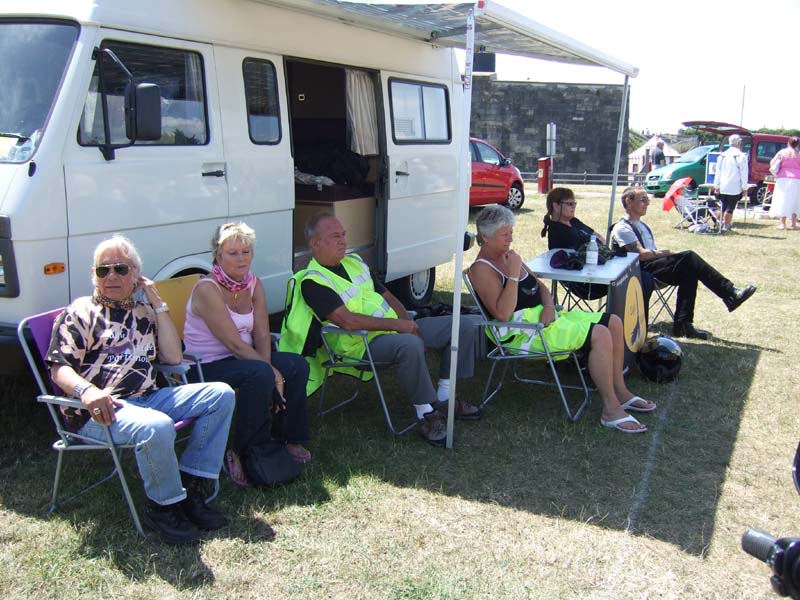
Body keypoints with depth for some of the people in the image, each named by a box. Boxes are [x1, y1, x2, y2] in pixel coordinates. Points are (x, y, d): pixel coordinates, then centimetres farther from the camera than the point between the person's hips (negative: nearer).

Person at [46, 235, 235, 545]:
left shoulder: (144, 312, 21)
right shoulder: (80, 313, 7)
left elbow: (173, 357, 10)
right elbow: (59, 368, -4)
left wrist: (159, 304, 8)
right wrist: (86, 390, -27)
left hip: (148, 399, 7)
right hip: (99, 411, -6)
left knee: (221, 394, -7)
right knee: (157, 427, -38)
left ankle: (191, 487, -10)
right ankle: (164, 507, -12)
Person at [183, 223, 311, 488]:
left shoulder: (254, 284, 2)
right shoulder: (207, 290, -21)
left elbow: (262, 336, -2)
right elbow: (235, 344, -24)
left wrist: (272, 372, -19)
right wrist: (273, 373, -24)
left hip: (242, 357, 7)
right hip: (207, 365, -7)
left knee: (297, 365, -11)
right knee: (260, 374, -33)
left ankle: (293, 440, 5)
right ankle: (241, 454, -17)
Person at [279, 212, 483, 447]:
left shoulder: (354, 261, 16)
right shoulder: (312, 282, -11)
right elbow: (348, 321, -23)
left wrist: (407, 321, 1)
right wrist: (397, 324, -22)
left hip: (396, 328, 9)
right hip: (364, 343, -9)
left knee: (467, 325, 2)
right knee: (410, 344, -42)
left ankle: (443, 399, 9)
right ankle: (427, 416, -23)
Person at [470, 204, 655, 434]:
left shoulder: (508, 256, 15)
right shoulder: (481, 269, -13)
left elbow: (539, 285, 19)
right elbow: (502, 314, -24)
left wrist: (549, 306, -3)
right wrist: (514, 274, -25)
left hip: (542, 315, 10)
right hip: (523, 329, -10)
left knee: (614, 322, 2)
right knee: (600, 335, -22)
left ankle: (620, 392, 10)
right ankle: (611, 410, -15)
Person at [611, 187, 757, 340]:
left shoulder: (642, 225, 27)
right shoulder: (622, 228, -3)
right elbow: (642, 254, -14)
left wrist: (669, 254, 3)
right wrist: (668, 253, -7)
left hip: (655, 266, 9)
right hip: (641, 271, -8)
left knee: (688, 271, -20)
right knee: (688, 257, -23)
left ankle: (683, 324, -23)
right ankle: (730, 293, -24)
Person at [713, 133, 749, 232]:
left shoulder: (722, 155, 9)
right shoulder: (741, 156, -7)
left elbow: (717, 172, 11)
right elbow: (744, 173, -8)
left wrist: (716, 186, 14)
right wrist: (744, 187, -3)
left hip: (722, 187, 5)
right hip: (735, 187, -5)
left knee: (724, 206, 14)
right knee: (730, 207, -1)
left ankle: (722, 223, 12)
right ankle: (726, 226, -2)